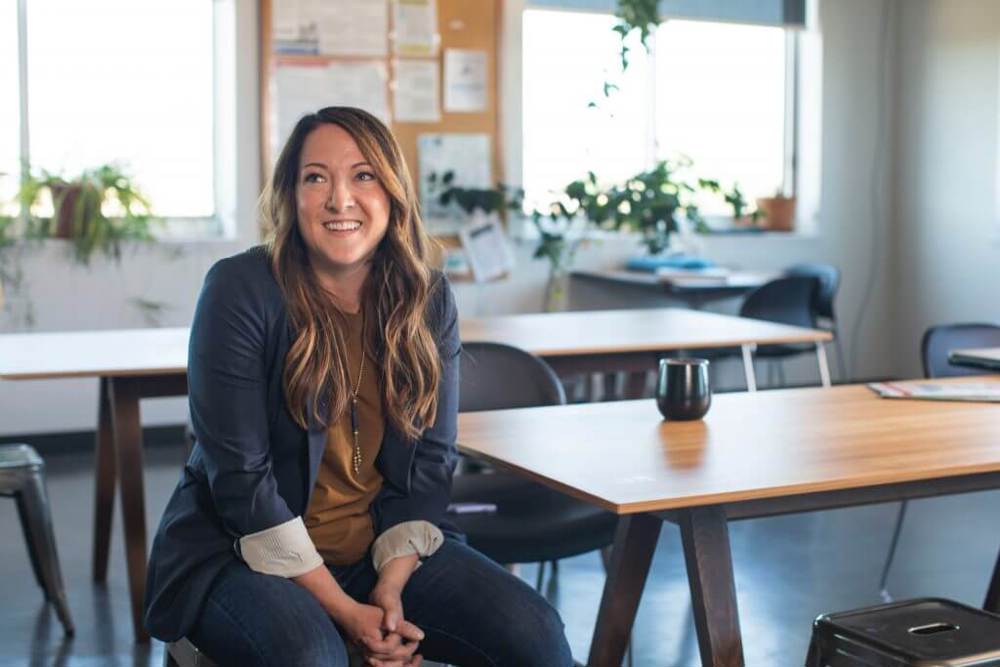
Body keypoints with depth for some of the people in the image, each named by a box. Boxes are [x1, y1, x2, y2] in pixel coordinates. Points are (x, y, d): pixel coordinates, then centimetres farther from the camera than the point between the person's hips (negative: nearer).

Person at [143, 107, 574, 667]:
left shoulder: (429, 299, -1)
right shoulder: (241, 290, -13)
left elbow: (431, 463, 1)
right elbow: (239, 476, -16)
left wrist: (391, 588, -12)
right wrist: (343, 610, -18)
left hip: (384, 551, 4)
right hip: (245, 553, -3)